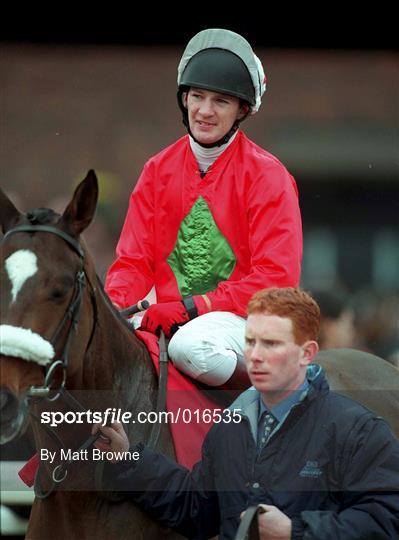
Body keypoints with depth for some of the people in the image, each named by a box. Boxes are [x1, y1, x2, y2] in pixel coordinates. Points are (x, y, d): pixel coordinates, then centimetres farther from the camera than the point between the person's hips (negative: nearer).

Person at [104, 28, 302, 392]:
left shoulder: (265, 175, -3)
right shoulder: (158, 171, 11)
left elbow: (277, 278, -10)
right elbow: (134, 260, 9)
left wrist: (193, 307, -19)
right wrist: (114, 305, -15)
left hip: (245, 319, -4)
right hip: (173, 322, 4)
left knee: (191, 345, -38)